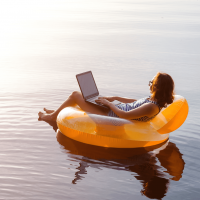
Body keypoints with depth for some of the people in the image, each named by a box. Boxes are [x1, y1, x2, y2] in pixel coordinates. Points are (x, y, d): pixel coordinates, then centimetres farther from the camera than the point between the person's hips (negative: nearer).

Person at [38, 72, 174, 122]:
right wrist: (115, 98, 10)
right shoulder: (154, 100, -1)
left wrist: (108, 103, -18)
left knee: (76, 95, -1)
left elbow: (125, 115, -31)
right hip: (113, 110, 10)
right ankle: (57, 112, 38)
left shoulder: (153, 107, -29)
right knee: (80, 95, 18)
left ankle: (53, 116, 23)